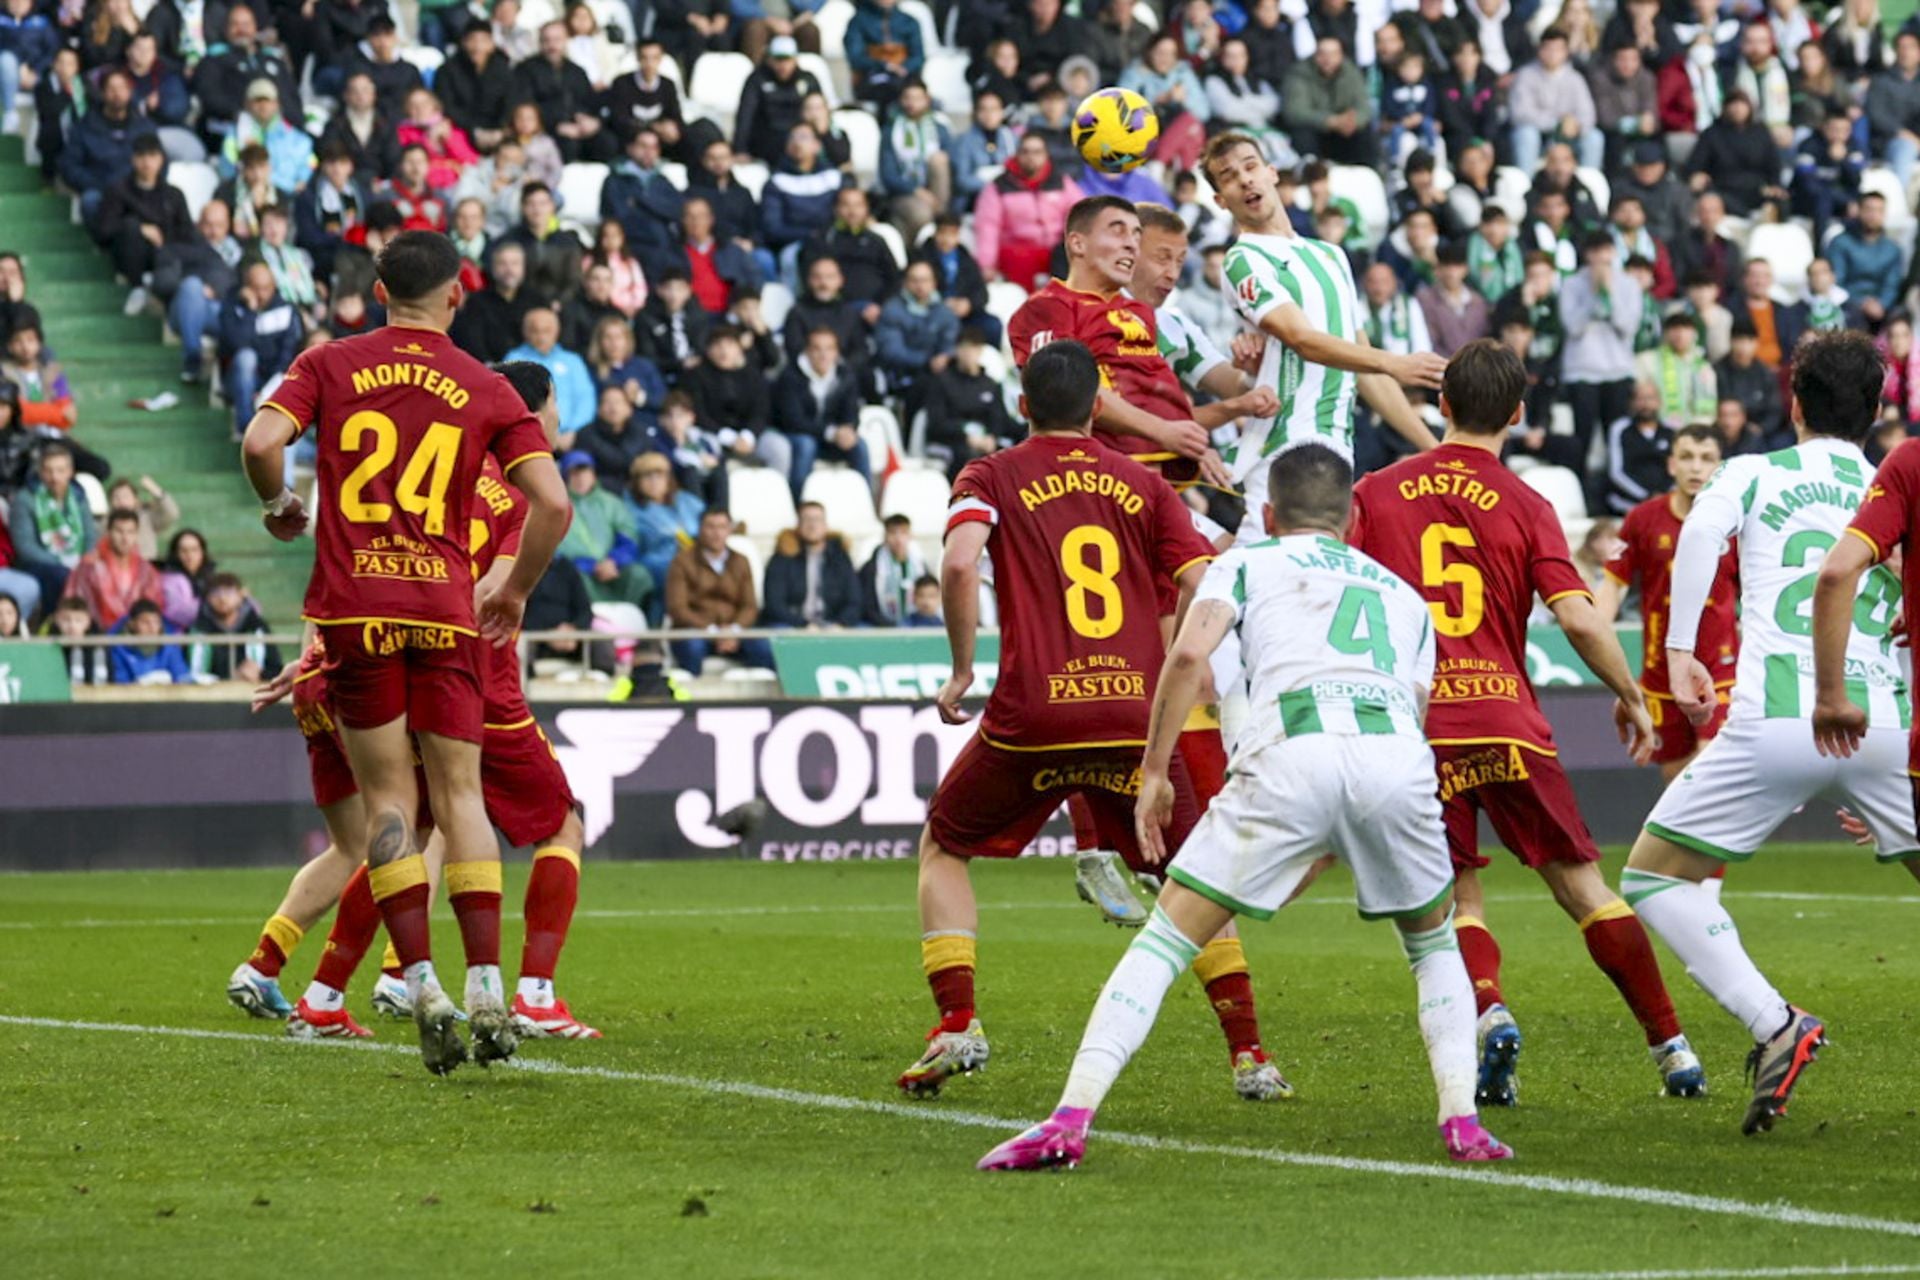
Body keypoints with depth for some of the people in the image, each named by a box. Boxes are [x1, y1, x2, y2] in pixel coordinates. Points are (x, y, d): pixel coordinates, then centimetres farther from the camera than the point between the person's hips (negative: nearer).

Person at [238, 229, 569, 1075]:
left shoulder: (331, 364, 4)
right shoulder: (486, 390, 5)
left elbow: (261, 442, -10)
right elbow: (551, 503, 0)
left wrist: (279, 506, 11)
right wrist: (516, 590, 15)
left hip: (355, 605, 0)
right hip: (446, 609, 0)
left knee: (388, 798, 5)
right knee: (459, 796, 6)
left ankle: (421, 983, -7)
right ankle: (486, 986, -4)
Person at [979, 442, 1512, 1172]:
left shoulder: (1247, 563, 26)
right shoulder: (1403, 595, 36)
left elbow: (1188, 655, 6)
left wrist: (1154, 772, 12)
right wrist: (1324, 851, 36)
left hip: (1292, 749, -2)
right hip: (1399, 752, 2)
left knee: (1166, 940, 6)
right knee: (1433, 943, 28)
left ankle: (1069, 1119, -7)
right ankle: (1462, 1122, 12)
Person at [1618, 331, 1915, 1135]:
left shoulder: (1754, 475, 10)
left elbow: (1701, 530, -11)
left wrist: (1680, 651, -10)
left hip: (1774, 724, -3)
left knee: (1652, 875, 10)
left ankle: (1774, 1026, -9)